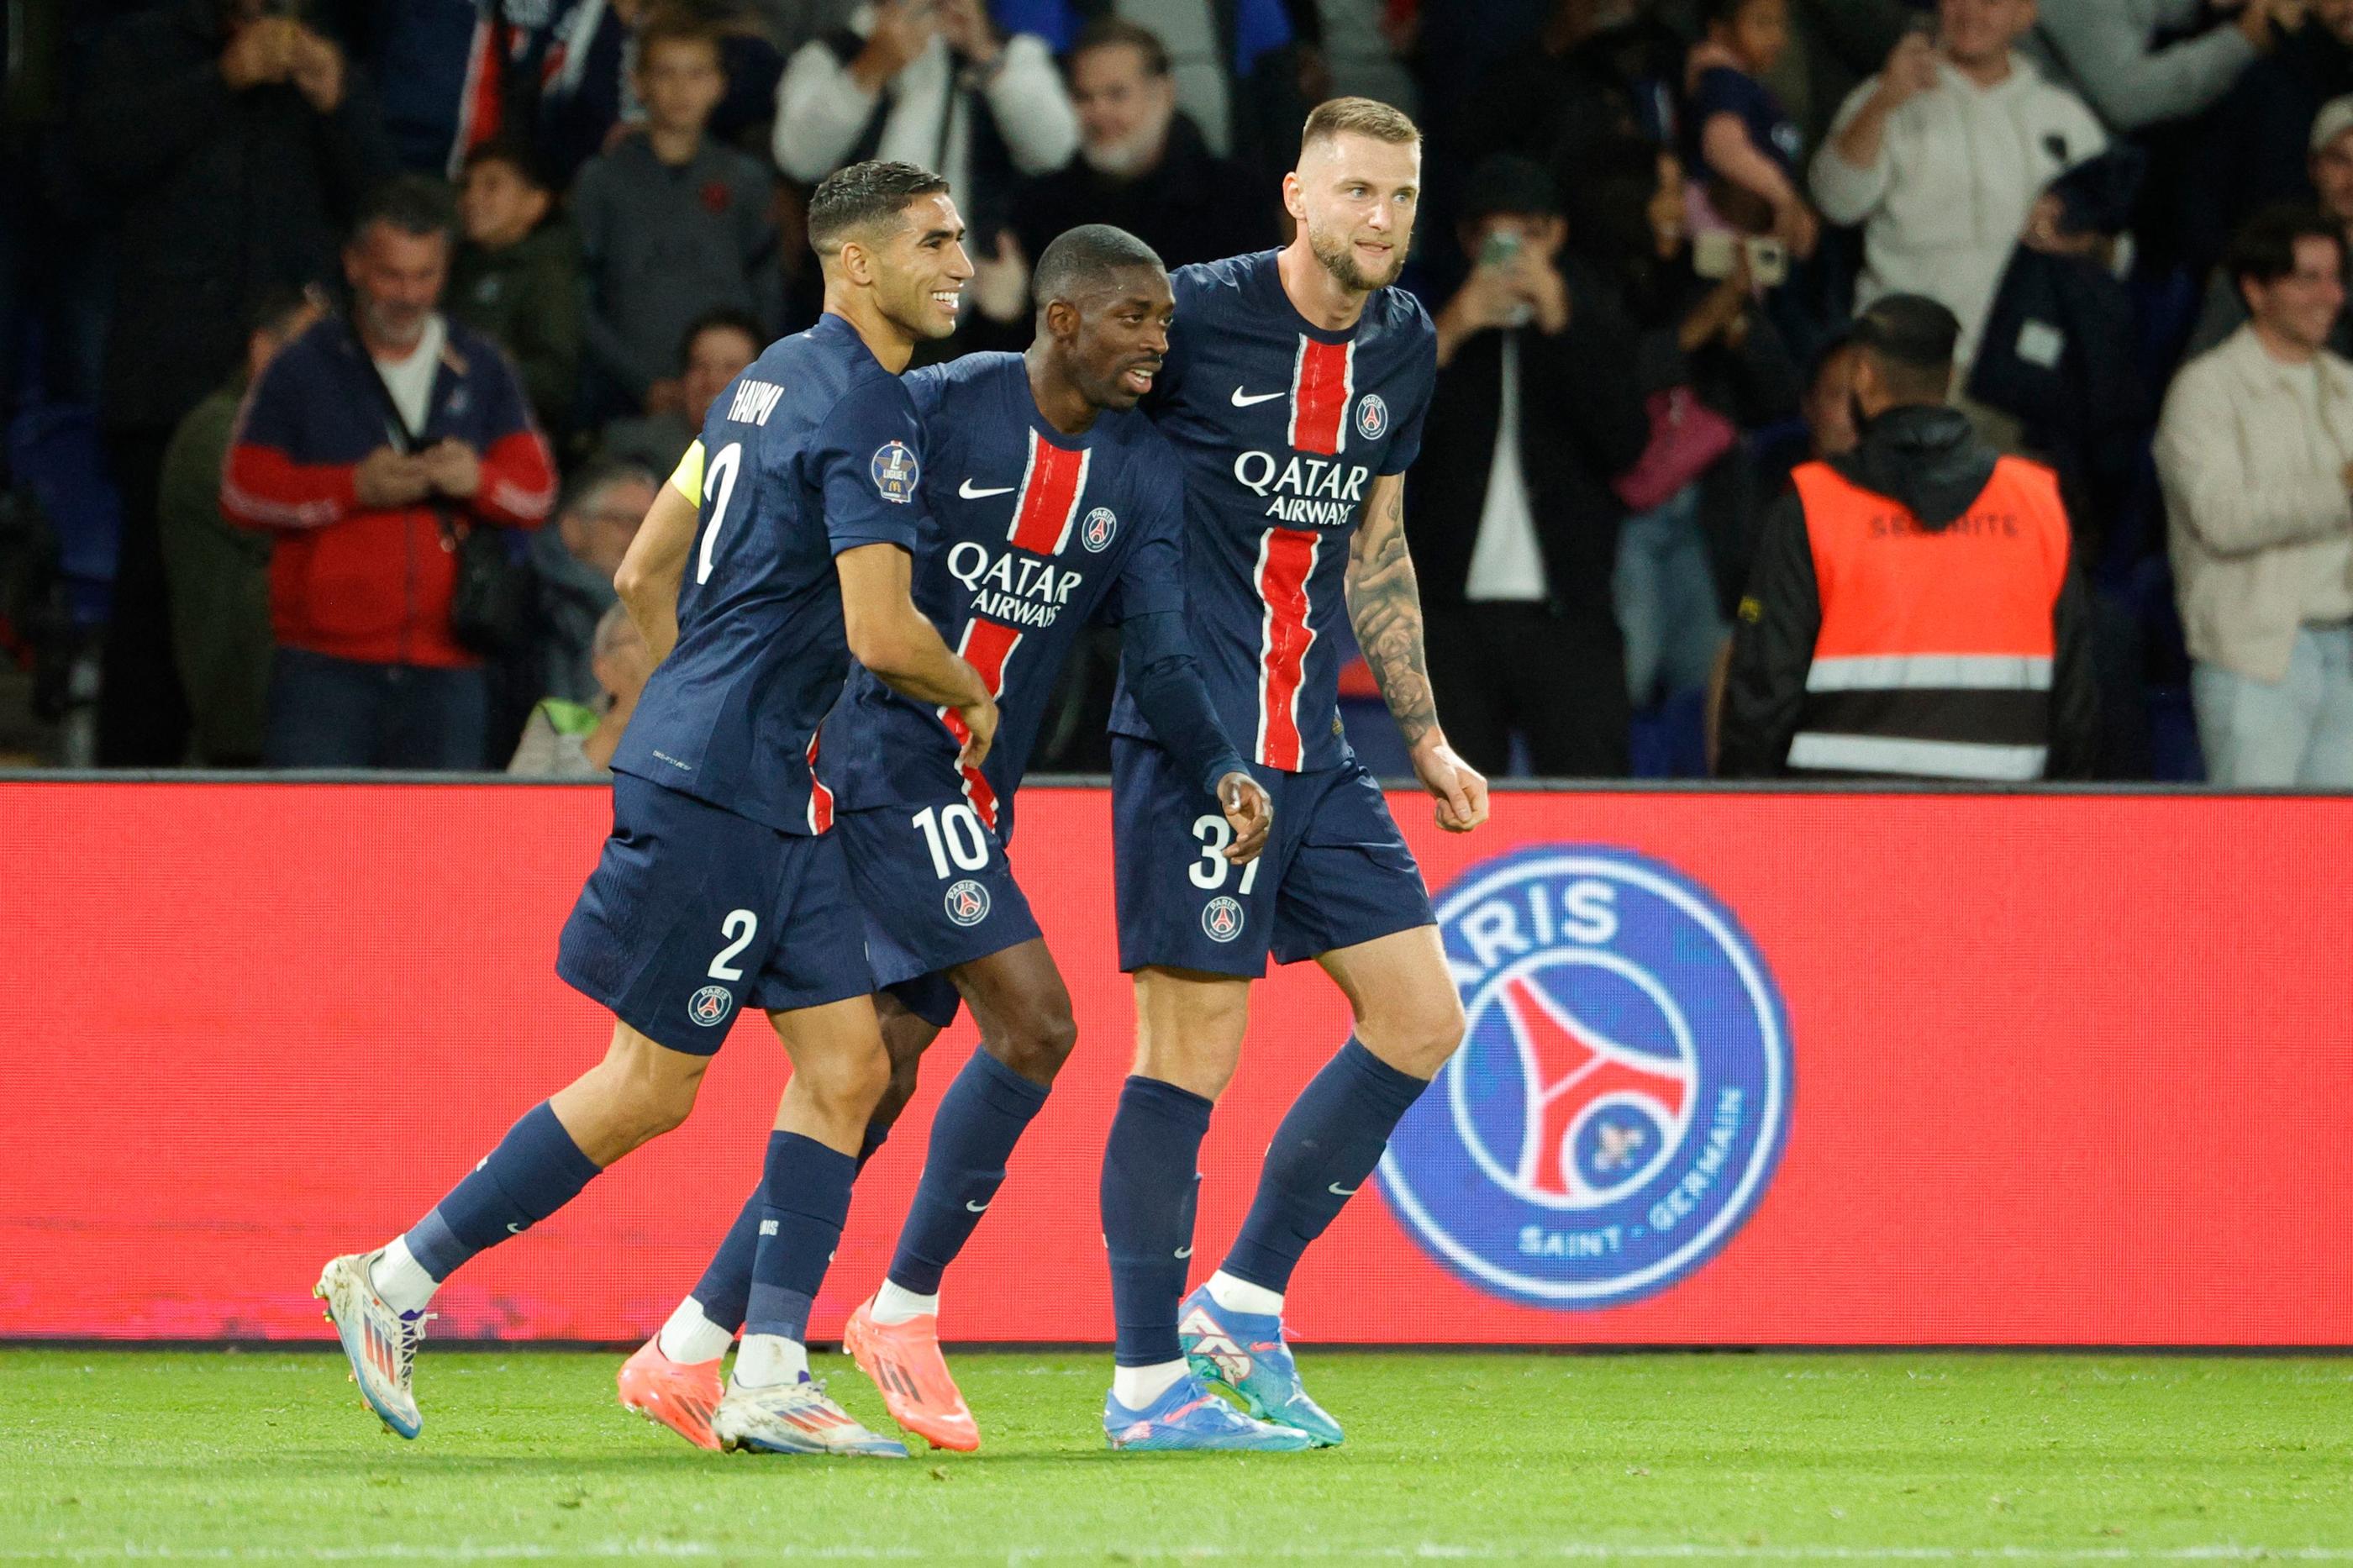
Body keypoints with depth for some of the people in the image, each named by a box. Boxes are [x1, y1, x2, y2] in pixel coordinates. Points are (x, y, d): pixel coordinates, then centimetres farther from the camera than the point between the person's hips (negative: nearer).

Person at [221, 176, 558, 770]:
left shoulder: (481, 370, 15)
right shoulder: (304, 368, 7)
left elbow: (537, 489, 12)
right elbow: (242, 490, 0)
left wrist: (479, 480, -11)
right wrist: (354, 487, -13)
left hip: (447, 669, 2)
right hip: (325, 663, -2)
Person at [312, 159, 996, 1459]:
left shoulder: (775, 379, 15)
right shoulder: (866, 411, -15)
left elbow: (644, 567, 23)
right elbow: (881, 633, -22)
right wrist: (973, 700, -2)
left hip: (768, 797, 10)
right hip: (718, 785, -10)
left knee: (846, 1062, 3)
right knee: (648, 1087, -3)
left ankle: (768, 1378, -2)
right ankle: (395, 1282, 7)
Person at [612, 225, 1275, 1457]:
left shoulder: (1142, 474, 6)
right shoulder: (938, 409, -11)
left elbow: (1160, 653, 0)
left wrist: (1223, 774, -17)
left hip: (980, 800, 7)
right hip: (888, 759, -7)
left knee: (878, 1080, 6)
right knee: (1033, 1024, -17)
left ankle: (685, 1354, 12)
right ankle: (903, 1311, -3)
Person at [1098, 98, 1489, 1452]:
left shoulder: (1404, 345, 10)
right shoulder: (1193, 315, -11)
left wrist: (1428, 740, 20)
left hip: (1313, 751, 7)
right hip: (1190, 738, -7)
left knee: (1423, 1023, 4)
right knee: (1192, 1054, -7)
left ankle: (1240, 1304, 14)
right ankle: (1149, 1381, 1)